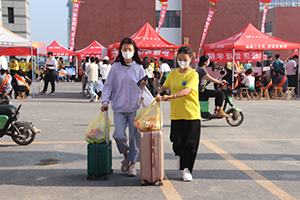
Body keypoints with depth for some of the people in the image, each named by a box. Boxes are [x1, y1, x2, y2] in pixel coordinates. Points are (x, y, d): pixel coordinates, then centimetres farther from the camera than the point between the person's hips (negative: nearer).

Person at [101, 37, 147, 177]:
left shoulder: (139, 67, 6)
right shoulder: (115, 67, 4)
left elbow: (142, 88, 12)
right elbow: (108, 85, 5)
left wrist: (143, 85, -11)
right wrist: (105, 101, -5)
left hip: (135, 107, 0)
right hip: (119, 108, 0)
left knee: (135, 136, -1)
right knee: (119, 136, -10)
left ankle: (132, 164, 14)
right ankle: (126, 155, 21)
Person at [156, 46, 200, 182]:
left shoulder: (193, 74, -5)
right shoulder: (173, 73, 10)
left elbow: (186, 91, -20)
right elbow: (164, 86, 16)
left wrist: (170, 97, -32)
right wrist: (159, 94, -7)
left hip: (192, 114, -3)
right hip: (176, 113, 3)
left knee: (190, 143, 0)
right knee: (177, 142, 1)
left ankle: (187, 169, 15)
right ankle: (180, 155, 35)